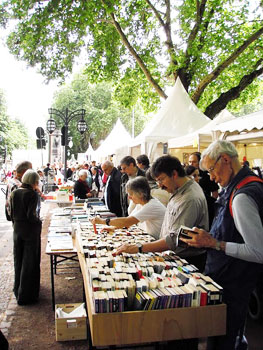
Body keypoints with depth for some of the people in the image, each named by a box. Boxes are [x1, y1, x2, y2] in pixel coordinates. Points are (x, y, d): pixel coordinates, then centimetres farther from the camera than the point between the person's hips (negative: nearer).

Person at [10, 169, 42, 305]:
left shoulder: (14, 193, 2)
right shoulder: (32, 194, -17)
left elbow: (11, 213, 6)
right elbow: (31, 215, -21)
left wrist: (16, 224, 17)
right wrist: (39, 222, -3)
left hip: (17, 229, 7)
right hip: (30, 230, -6)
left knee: (18, 261, 19)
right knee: (29, 262, 4)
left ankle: (18, 290, 35)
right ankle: (25, 296, 11)